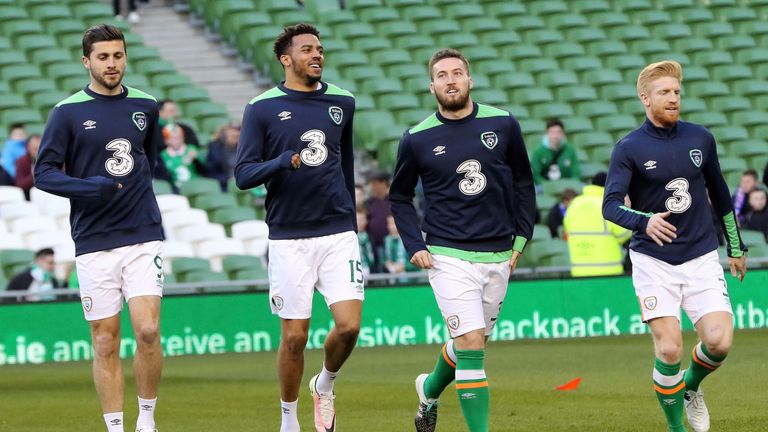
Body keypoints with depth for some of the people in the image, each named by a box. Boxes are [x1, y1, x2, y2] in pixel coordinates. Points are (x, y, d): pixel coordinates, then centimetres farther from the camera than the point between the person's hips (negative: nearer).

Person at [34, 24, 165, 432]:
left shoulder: (145, 106, 7)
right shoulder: (67, 112, -3)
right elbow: (44, 172, -6)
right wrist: (89, 188, -20)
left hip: (143, 237, 1)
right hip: (94, 243, -1)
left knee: (148, 331, -11)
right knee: (105, 342, 1)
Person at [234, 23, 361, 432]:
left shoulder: (342, 102, 9)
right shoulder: (262, 108, -3)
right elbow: (243, 175, -6)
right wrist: (284, 162, -24)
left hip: (338, 233, 3)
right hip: (289, 238, -3)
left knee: (349, 325, -10)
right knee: (294, 336, 0)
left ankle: (325, 385, 20)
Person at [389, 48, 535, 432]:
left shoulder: (503, 125, 1)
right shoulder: (417, 139, -3)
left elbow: (523, 182, 13)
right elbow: (400, 197, 10)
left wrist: (521, 237, 7)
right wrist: (415, 246, -2)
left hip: (498, 256, 3)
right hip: (449, 256, -3)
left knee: (471, 342, 15)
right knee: (471, 344, -14)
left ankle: (430, 389, 45)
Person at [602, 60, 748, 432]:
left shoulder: (700, 139, 5)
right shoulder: (629, 148, -6)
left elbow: (719, 194, 18)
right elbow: (610, 205, -15)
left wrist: (735, 247, 23)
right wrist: (644, 221, -35)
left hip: (702, 257, 3)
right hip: (653, 261, -3)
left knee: (719, 342, -12)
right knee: (669, 350, -11)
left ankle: (691, 387, 21)